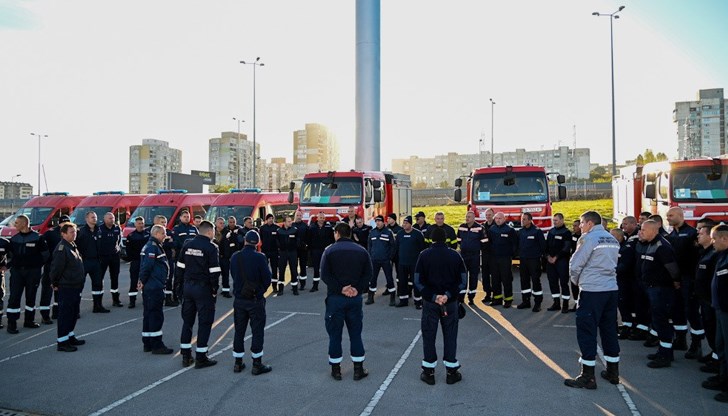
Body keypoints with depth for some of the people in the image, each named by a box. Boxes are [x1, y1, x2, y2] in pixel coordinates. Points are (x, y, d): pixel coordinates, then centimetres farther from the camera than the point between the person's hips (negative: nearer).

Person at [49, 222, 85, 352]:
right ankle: (62, 342, 4)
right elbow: (56, 267, -20)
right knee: (65, 313, -3)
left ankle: (70, 336, 29)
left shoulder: (73, 246, 13)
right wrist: (55, 284, -12)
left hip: (76, 286, 9)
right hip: (66, 287, -9)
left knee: (74, 313, 17)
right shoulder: (62, 248, -17)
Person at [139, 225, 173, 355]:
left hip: (151, 287, 10)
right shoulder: (152, 247, -15)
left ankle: (147, 344, 22)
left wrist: (142, 280, 18)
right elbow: (147, 265, -23)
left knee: (149, 315, 14)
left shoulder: (152, 245, 17)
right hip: (154, 287, -10)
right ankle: (156, 345, 0)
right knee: (156, 315, -5)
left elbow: (145, 265, 21)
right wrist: (143, 281, -13)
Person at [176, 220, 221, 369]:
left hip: (187, 287, 6)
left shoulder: (187, 245, 6)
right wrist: (215, 290, -5)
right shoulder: (211, 248, -11)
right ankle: (201, 358, 5)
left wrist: (179, 287, 14)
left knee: (187, 321, 14)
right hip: (203, 288, -6)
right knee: (205, 322, 2)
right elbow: (214, 272, -15)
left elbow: (180, 267, 8)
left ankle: (186, 356, 21)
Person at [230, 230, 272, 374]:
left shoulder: (234, 257, -3)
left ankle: (238, 363, 21)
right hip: (256, 300, -4)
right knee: (257, 331, 5)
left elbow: (233, 276, 6)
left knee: (239, 330, 14)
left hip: (239, 299, 4)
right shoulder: (260, 258, -17)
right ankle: (257, 364, 9)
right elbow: (267, 278, -13)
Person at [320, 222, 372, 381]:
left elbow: (325, 275, -14)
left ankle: (335, 369, 15)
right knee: (355, 333, 11)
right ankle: (358, 369, 15)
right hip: (355, 298, 2)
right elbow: (368, 274, -4)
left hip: (335, 297, -2)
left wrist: (340, 289, -13)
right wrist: (358, 289, -8)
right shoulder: (362, 251, 3)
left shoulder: (329, 250, -5)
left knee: (335, 334, 8)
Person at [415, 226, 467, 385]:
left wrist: (432, 296, -11)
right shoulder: (454, 255, -1)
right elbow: (463, 280, -5)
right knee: (450, 336, 9)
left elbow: (418, 280, -9)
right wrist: (448, 295, -11)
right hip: (451, 302, 1)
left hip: (430, 302, -1)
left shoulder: (424, 255, -4)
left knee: (429, 336, 8)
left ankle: (429, 372, 13)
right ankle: (452, 372, 14)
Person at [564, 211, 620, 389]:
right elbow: (612, 264, 16)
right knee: (609, 330, 15)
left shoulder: (589, 238, -10)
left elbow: (575, 265, -10)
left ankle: (587, 377, 1)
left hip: (592, 290, -8)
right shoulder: (613, 239, 13)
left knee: (586, 331, -2)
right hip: (611, 289, 8)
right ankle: (613, 371, 24)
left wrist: (576, 280, 9)